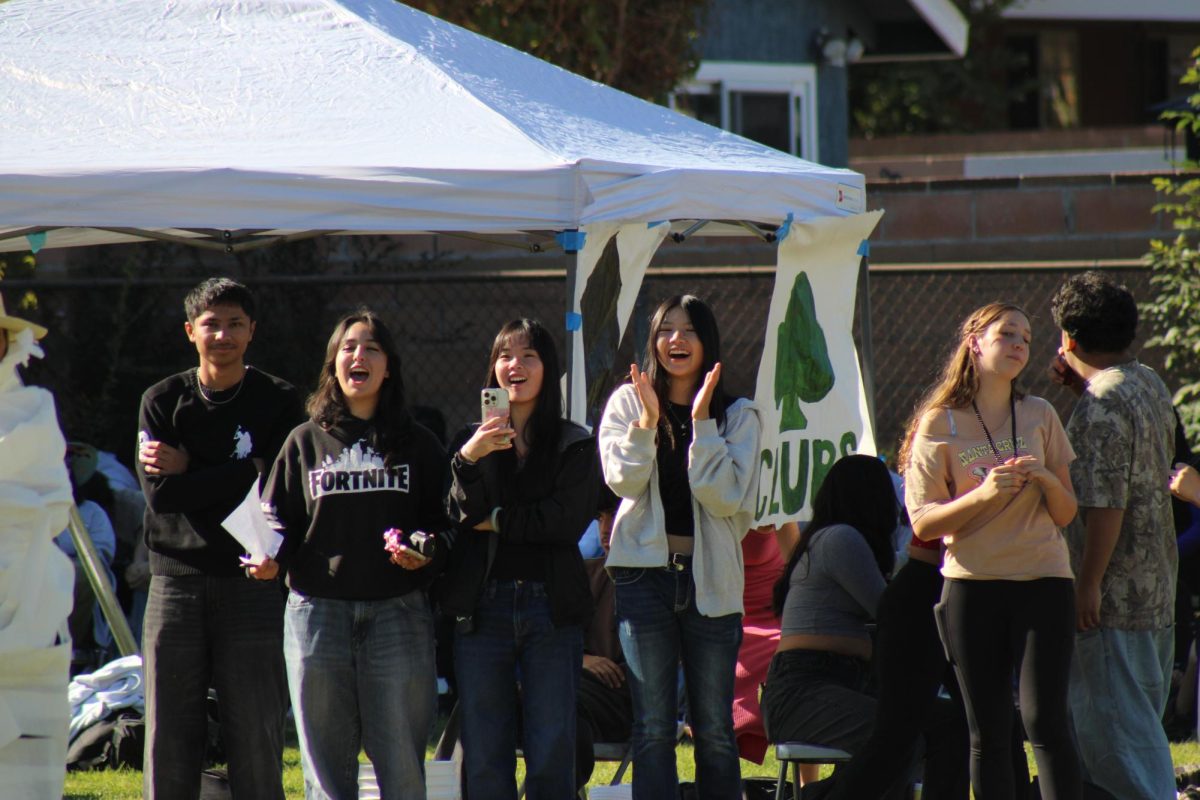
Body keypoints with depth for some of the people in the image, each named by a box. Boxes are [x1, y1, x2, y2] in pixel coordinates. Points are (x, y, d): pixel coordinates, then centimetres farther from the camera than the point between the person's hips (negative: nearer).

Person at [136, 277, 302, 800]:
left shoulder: (279, 403, 4)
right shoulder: (163, 401, 8)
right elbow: (159, 493, -4)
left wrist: (187, 474, -5)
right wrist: (237, 477, -9)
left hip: (252, 583, -2)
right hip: (177, 579, 2)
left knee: (257, 738, -2)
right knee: (168, 740, 2)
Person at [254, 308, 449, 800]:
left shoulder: (418, 445, 12)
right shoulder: (306, 442, 12)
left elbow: (444, 521, 9)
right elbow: (278, 518, 10)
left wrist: (426, 555, -12)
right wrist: (270, 558, -10)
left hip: (398, 612, -1)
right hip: (317, 611, 1)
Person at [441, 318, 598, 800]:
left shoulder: (574, 444, 7)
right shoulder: (471, 441, 11)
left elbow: (568, 520, -6)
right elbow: (462, 517, -4)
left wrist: (499, 521, -6)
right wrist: (467, 461, -20)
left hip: (550, 606, -1)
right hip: (482, 607, 1)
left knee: (551, 757, -3)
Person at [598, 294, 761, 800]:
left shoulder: (737, 416, 5)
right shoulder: (628, 403, 7)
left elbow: (727, 497, -8)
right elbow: (622, 479, -6)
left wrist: (701, 421, -13)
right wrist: (647, 421, -17)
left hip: (710, 577, 0)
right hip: (646, 572, 0)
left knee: (715, 729, 5)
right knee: (653, 726, -2)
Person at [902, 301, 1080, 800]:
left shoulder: (1040, 416, 9)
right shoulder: (939, 423, 3)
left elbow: (1066, 513, 11)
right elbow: (923, 523, -3)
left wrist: (1046, 479, -10)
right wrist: (982, 495, -18)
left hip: (1043, 580, 1)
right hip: (973, 586, 0)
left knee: (1044, 720, -11)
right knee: (988, 734, 1)